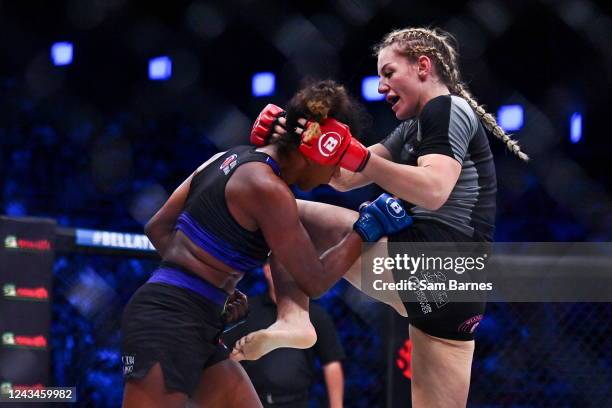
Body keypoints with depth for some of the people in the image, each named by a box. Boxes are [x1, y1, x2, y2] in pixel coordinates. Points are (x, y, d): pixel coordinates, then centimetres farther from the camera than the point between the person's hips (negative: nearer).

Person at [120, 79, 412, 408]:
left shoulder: (228, 159, 12)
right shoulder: (268, 188, -14)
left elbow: (158, 228, 18)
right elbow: (314, 281, -9)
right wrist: (366, 229, 2)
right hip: (170, 321, -10)